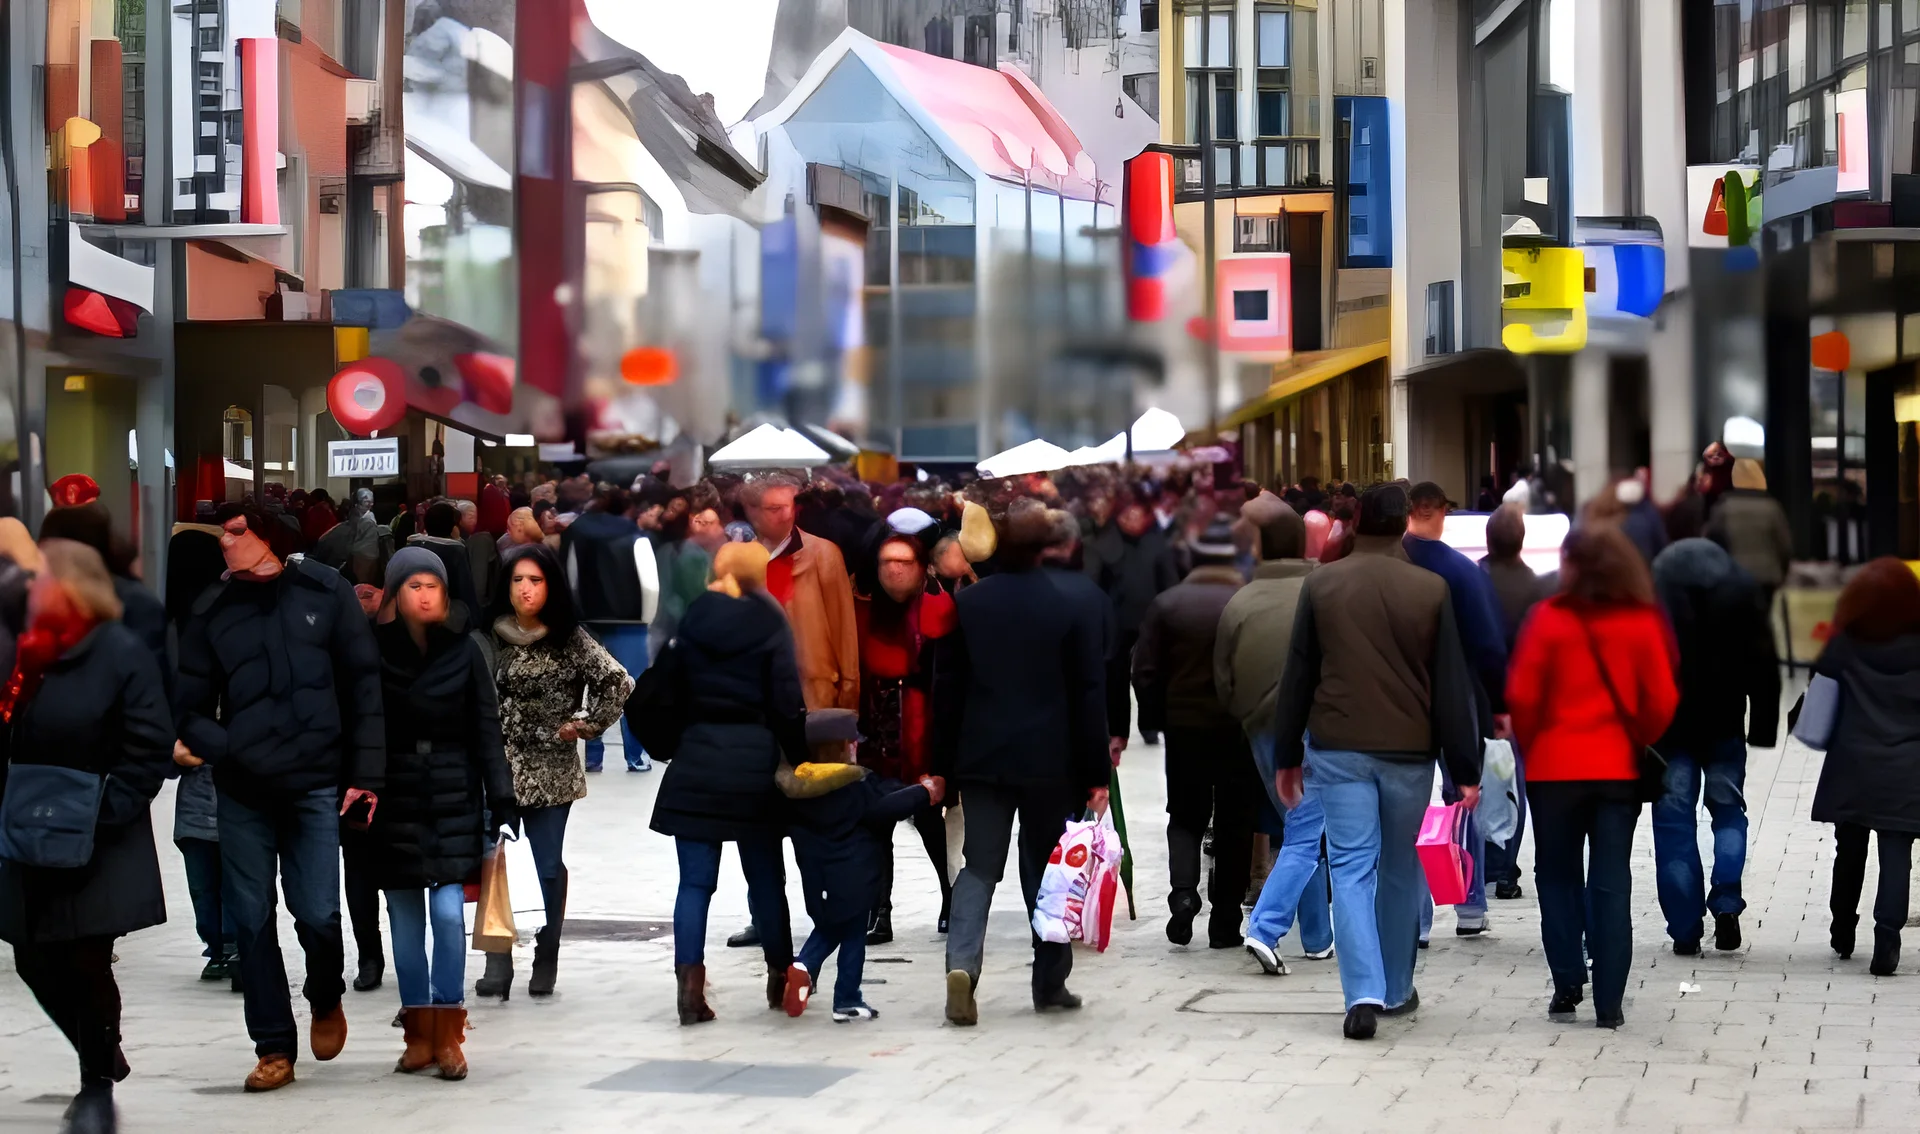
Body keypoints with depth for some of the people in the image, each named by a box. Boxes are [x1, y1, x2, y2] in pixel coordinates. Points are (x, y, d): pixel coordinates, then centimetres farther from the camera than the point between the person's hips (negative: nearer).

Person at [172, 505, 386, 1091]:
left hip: (315, 784, -2)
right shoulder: (211, 612, 6)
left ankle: (326, 1000, 25)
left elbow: (364, 685, 1)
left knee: (318, 913, -7)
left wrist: (366, 773, -4)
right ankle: (274, 1048, 16)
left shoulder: (325, 592, 1)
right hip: (242, 790, 2)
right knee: (251, 918, 3)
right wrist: (208, 742, -13)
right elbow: (191, 703, 9)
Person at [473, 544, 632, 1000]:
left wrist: (586, 725, -4)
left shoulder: (571, 639, -2)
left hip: (550, 772, -2)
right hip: (498, 769, 2)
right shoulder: (491, 639, 6)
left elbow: (618, 684, -5)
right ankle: (497, 965, 2)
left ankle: (546, 962, 13)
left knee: (547, 868, 2)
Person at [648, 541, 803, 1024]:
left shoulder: (692, 621, 5)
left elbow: (671, 689, 5)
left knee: (696, 881, 0)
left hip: (697, 758, 1)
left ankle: (690, 986, -10)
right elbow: (787, 703, -7)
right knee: (765, 876, 12)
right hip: (754, 760, -1)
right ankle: (781, 978, 22)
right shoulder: (769, 625, -3)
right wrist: (799, 761, -1)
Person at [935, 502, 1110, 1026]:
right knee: (1047, 871, 10)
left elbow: (948, 687, 4)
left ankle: (962, 962, -17)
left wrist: (943, 764, 10)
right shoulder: (1070, 607, -7)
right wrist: (1097, 773, 0)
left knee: (979, 866, 5)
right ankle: (1050, 983, 15)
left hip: (981, 759, 1)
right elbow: (1089, 694, -5)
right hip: (1050, 761, -1)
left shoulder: (967, 603, 0)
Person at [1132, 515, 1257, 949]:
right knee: (1234, 825, 8)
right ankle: (1224, 923, 9)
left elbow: (1146, 671, -3)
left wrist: (1155, 719, 8)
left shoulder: (1167, 604, -3)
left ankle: (1184, 892, -12)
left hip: (1185, 725, 1)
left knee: (1185, 818, 14)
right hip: (1242, 729, -1)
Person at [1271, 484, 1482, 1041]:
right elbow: (1452, 686, -2)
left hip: (1337, 746, 0)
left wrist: (1288, 755, 12)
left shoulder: (1321, 584, 0)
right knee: (1401, 870, 15)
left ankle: (1364, 993, -15)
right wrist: (1465, 771, 2)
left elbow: (1297, 675, 3)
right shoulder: (1431, 590, -3)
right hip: (1410, 748, 0)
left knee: (1351, 868, -1)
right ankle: (1397, 989, 25)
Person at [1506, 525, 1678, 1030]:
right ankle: (1609, 1002, 3)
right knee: (1611, 883, 5)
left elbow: (1522, 695, -9)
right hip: (1619, 769, 2)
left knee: (1557, 876, 13)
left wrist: (1532, 746, 8)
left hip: (1555, 767, -2)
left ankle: (1567, 984, 7)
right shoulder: (1643, 623, -2)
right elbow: (1661, 701, -2)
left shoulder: (1549, 618, -8)